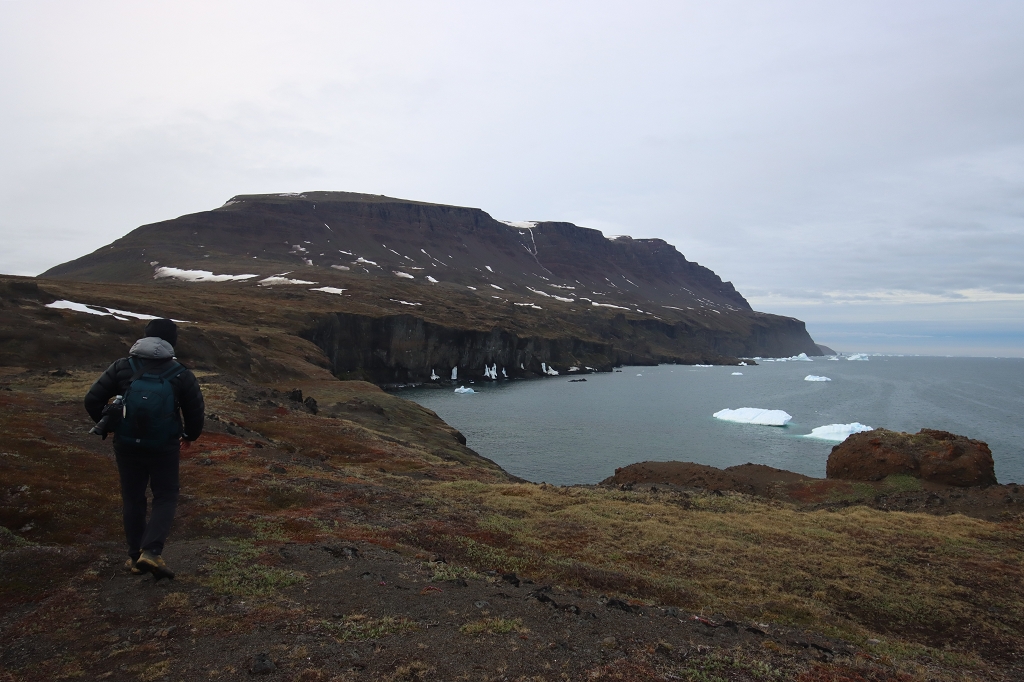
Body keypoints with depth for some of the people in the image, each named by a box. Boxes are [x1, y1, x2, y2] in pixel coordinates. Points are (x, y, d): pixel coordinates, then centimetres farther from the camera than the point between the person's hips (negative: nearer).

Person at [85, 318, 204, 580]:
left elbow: (92, 400, -5)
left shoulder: (122, 367, -4)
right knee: (165, 498, 11)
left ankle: (135, 557, 22)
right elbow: (196, 412, -4)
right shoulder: (181, 374, -8)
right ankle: (151, 551, -7)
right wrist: (190, 435, 16)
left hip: (127, 446, 2)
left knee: (133, 499, 16)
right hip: (164, 448, -2)